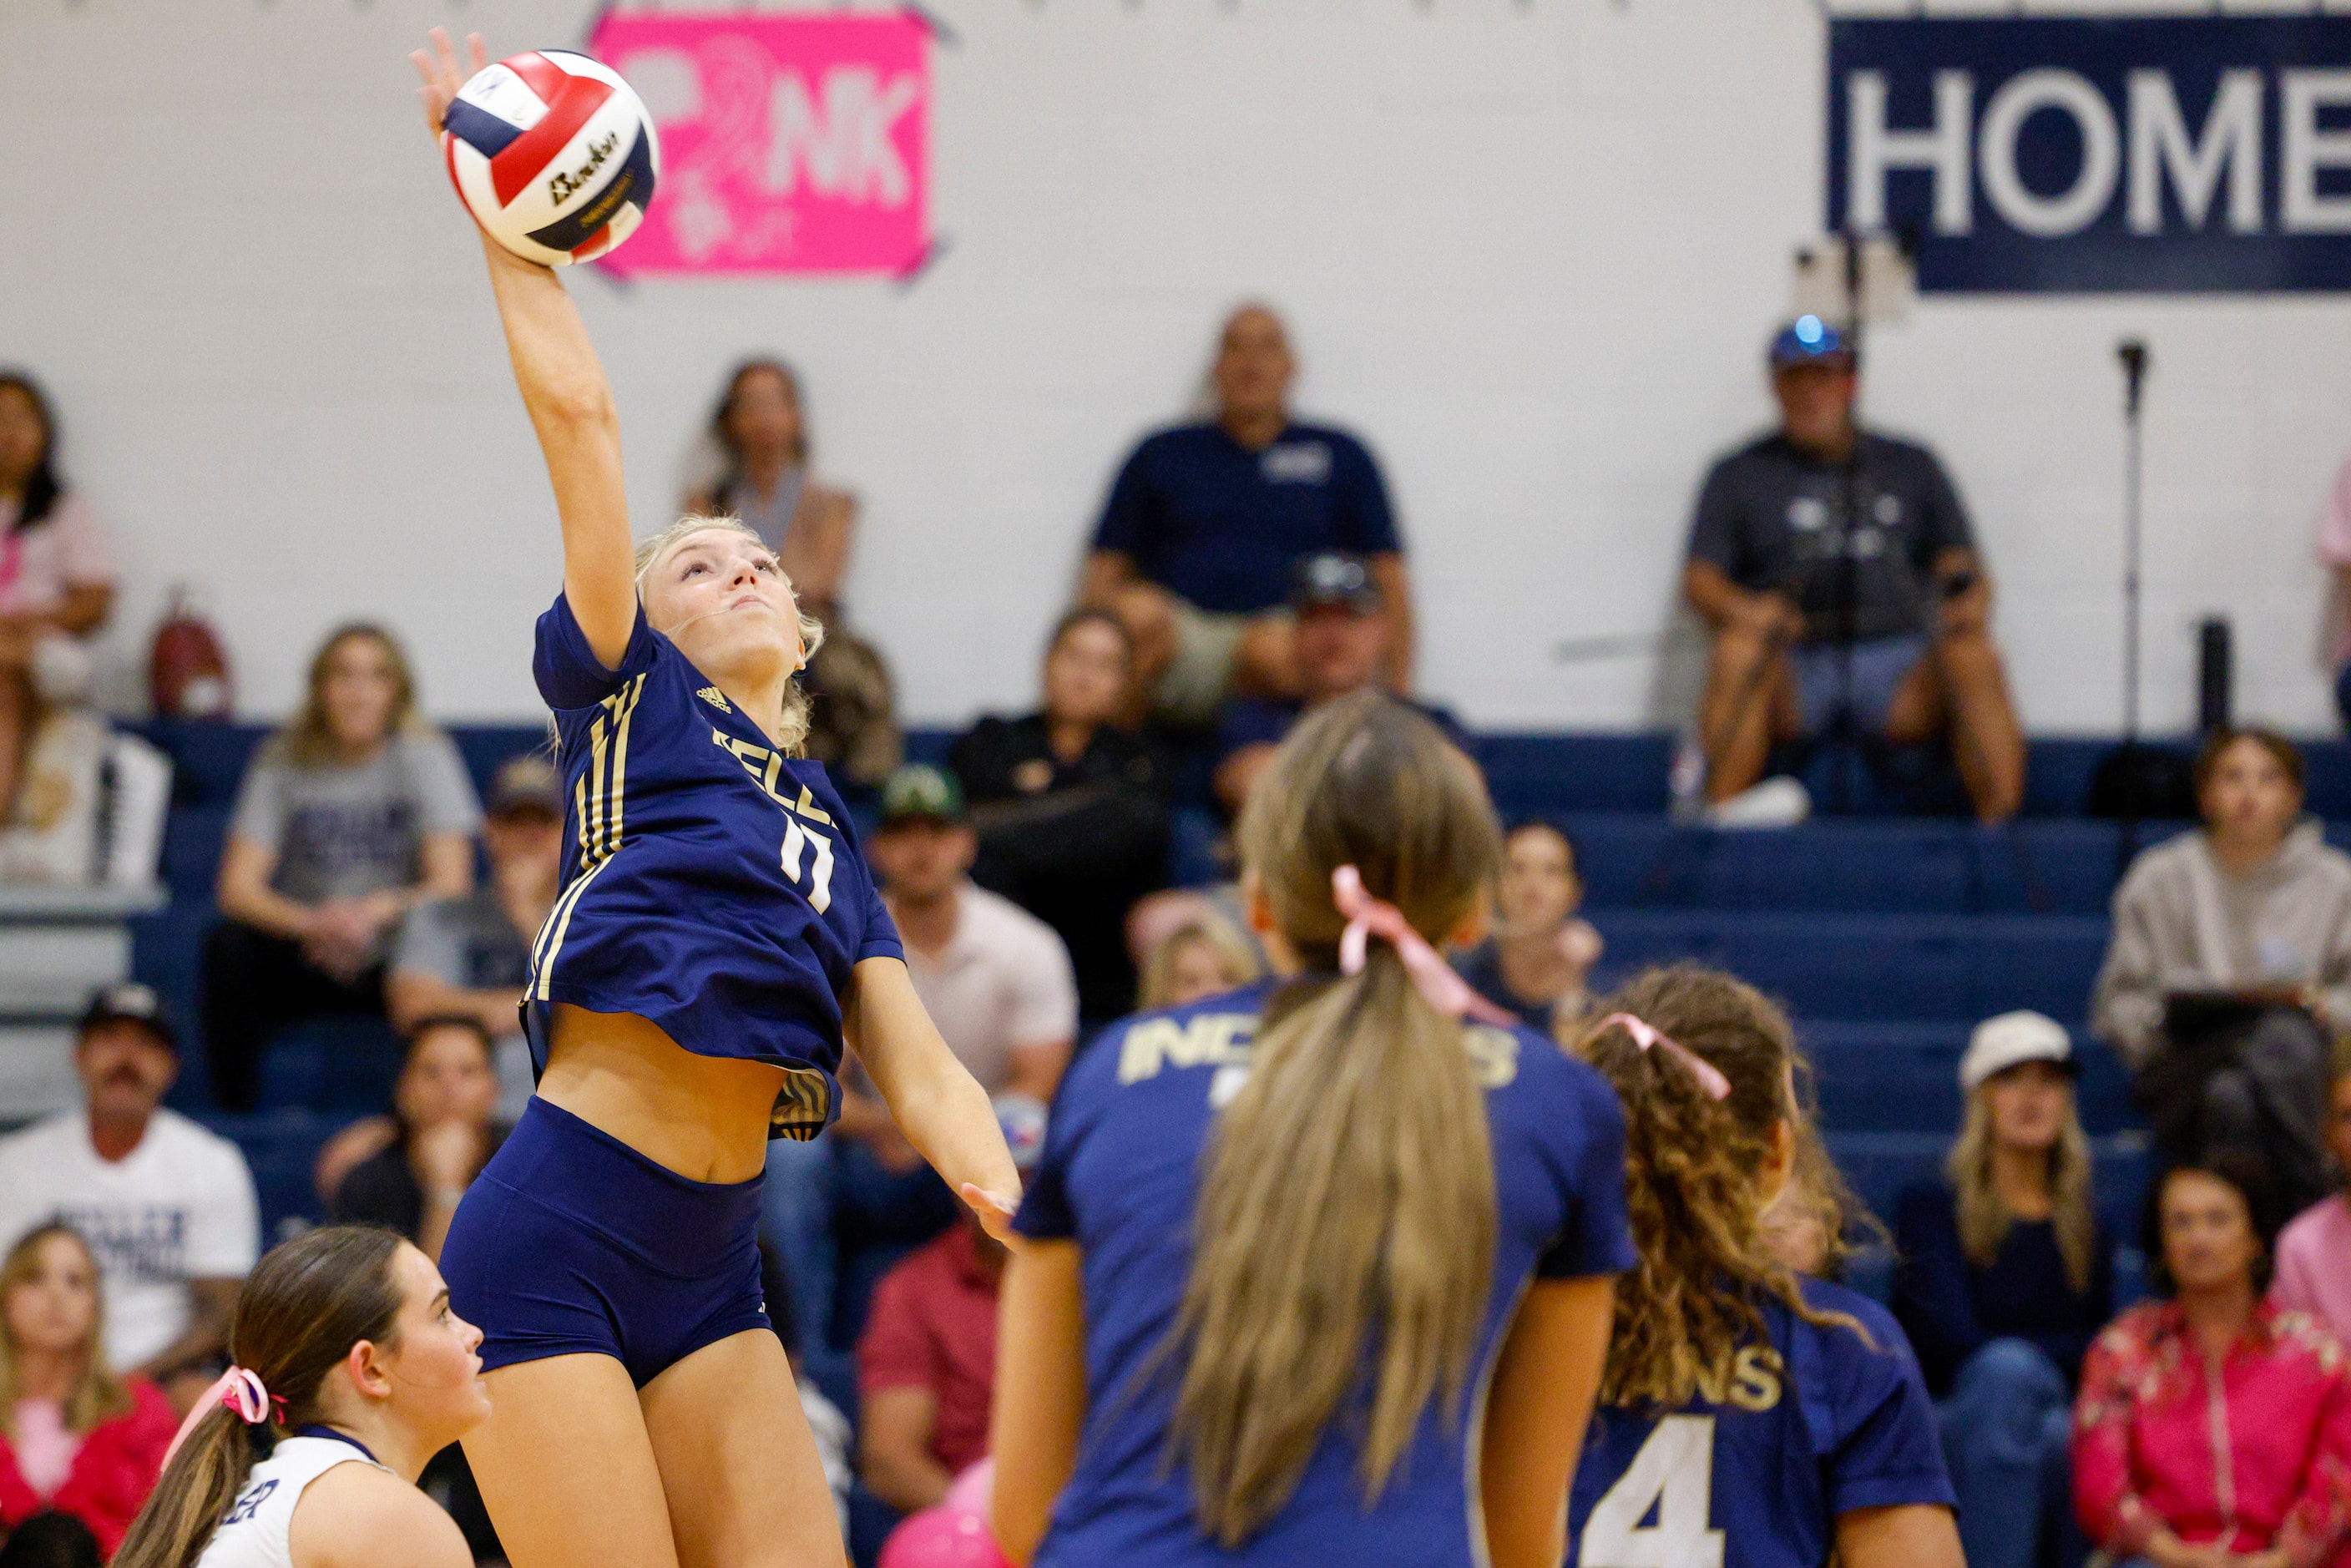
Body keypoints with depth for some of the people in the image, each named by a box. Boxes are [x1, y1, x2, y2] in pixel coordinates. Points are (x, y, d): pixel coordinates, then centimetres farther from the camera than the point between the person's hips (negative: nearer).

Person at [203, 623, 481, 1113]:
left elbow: (452, 884, -13)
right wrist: (312, 923, -33)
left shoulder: (422, 755, -7)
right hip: (305, 959, 1)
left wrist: (378, 911, -33)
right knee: (228, 946, -28)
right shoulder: (285, 761, -5)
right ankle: (233, 1113, -17)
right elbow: (238, 889, -12)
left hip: (393, 957, -1)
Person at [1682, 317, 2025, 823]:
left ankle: (2002, 829, -35)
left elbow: (1961, 564, 15)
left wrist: (1973, 601, -11)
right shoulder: (1740, 475, 16)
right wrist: (1743, 610, -18)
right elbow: (1699, 578, 6)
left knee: (1974, 658, -30)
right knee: (1739, 650, -34)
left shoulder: (1910, 467, 21)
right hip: (1796, 676, -1)